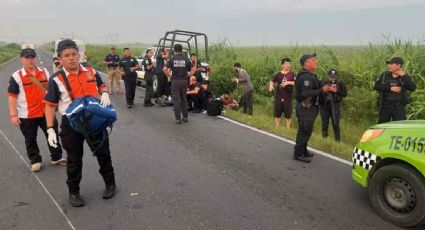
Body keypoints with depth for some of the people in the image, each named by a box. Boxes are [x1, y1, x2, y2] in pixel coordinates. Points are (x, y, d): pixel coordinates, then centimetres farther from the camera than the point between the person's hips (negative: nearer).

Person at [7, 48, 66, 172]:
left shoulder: (45, 72, 4)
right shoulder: (16, 77, -7)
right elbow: (12, 97, -8)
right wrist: (13, 115, -12)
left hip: (46, 112, 3)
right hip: (27, 115, -3)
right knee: (30, 140, 9)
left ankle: (57, 157, 25)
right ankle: (35, 161, 25)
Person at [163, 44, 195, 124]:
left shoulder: (172, 59, -3)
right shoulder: (186, 59, 1)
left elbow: (165, 69, -12)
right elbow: (193, 70, -4)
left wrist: (169, 75, 3)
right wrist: (187, 75, 8)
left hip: (175, 81, -2)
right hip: (184, 81, 2)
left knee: (176, 100, 3)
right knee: (184, 99, 15)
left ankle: (178, 119, 2)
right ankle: (185, 117, 21)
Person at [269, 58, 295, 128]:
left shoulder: (292, 74, -2)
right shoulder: (278, 74, 4)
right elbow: (272, 81, 16)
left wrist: (288, 82, -24)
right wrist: (271, 86, -4)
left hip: (288, 98, -2)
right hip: (278, 98, 2)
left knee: (288, 116, 5)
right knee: (277, 115, 8)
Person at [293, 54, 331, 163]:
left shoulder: (310, 75, 14)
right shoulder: (305, 76, -21)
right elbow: (307, 93, -30)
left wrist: (324, 88, 5)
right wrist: (322, 90, -24)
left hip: (308, 107, 10)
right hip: (305, 108, -10)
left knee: (305, 130, 19)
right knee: (304, 131, -4)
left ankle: (303, 151, 31)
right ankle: (298, 154, 4)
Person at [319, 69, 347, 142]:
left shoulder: (340, 84, 3)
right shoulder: (324, 83, 4)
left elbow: (345, 94, -5)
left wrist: (337, 91, -17)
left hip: (335, 106, -1)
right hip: (324, 106, 2)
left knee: (335, 124, -4)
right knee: (324, 124, 8)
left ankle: (337, 140, 4)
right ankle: (324, 138, 19)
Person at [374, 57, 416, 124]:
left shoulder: (405, 77, 1)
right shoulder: (384, 75, 4)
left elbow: (413, 88, -14)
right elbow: (376, 86, -7)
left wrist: (403, 76, -16)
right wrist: (390, 88, -17)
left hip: (399, 106, -1)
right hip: (385, 106, 2)